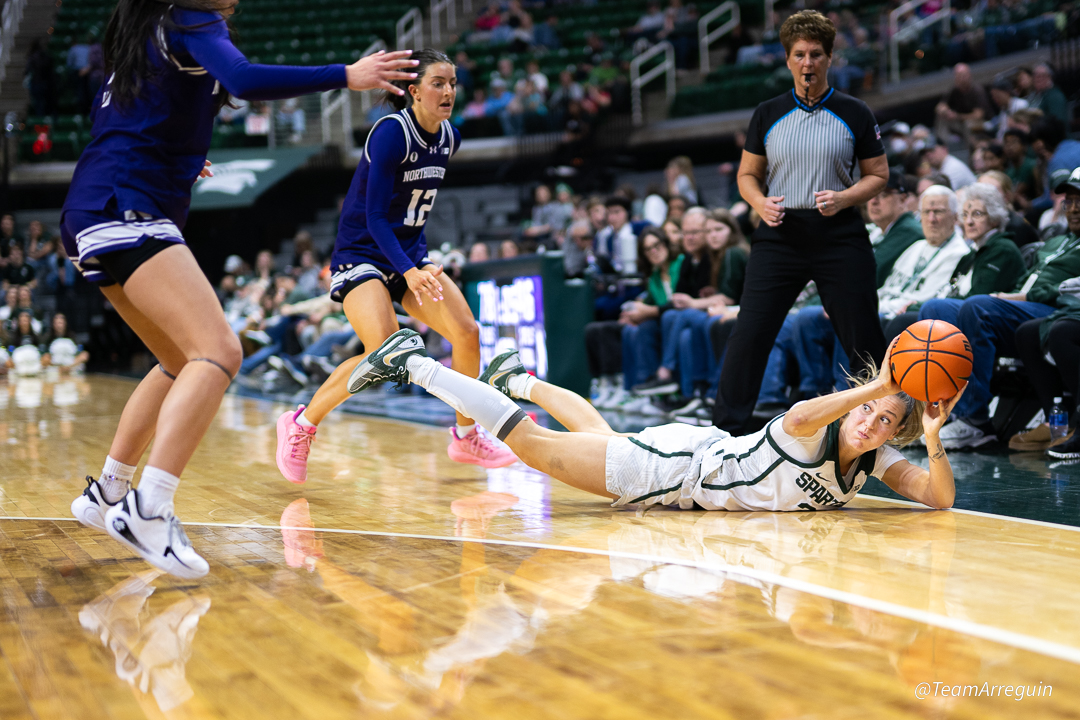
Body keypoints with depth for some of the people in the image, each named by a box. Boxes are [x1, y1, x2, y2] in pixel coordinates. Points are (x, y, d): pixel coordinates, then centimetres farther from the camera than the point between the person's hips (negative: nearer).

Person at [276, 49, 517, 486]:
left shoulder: (449, 138, 3)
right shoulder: (391, 132, -19)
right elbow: (374, 216, -23)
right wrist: (409, 272, -34)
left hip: (409, 254, 7)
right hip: (362, 253, -7)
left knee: (467, 333, -8)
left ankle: (465, 437, 12)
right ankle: (300, 425, -4)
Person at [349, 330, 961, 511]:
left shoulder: (875, 460, -6)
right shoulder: (817, 429, -27)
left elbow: (941, 498, -12)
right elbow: (800, 417, -50)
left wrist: (934, 440, -29)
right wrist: (875, 388, -55)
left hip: (706, 465, 7)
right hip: (678, 466, -7)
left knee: (605, 438, 30)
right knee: (537, 446, -2)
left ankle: (518, 379, 53)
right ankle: (414, 363, 9)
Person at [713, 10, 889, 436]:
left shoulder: (855, 114, 4)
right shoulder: (767, 114, 8)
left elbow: (878, 175, 7)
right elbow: (747, 174, 14)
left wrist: (843, 197, -12)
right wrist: (760, 202, -8)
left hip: (840, 237, -1)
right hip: (779, 235, 1)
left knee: (863, 340, 2)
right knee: (749, 334, -4)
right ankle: (725, 428, 7)